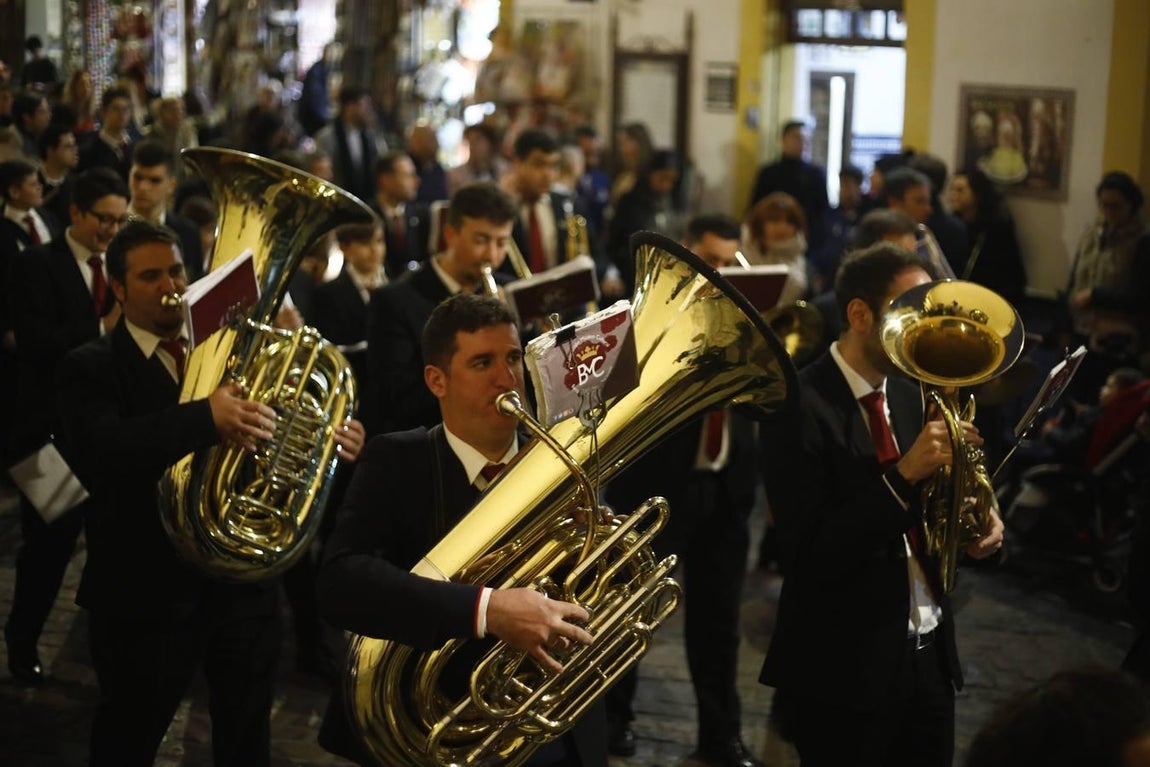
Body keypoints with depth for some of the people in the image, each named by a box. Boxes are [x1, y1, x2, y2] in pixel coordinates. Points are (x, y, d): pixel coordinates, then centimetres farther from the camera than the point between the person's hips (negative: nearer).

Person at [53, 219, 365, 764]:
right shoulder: (90, 370, -7)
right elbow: (101, 453, -27)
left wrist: (336, 440, -18)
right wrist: (206, 417, -40)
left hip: (246, 578, 4)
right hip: (147, 589, -4)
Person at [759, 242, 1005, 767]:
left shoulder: (909, 396, 8)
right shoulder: (799, 408, -15)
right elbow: (809, 556, -22)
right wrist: (902, 474, -27)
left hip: (929, 653, 7)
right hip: (844, 667, -7)